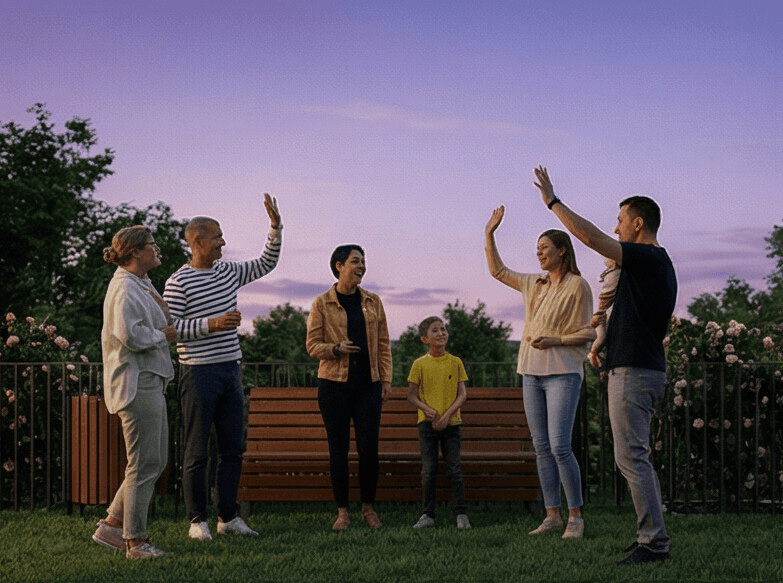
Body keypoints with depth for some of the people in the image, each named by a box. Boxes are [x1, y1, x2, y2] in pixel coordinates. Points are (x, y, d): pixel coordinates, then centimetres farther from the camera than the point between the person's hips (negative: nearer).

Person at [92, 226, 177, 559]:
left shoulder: (142, 284, 19)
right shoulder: (125, 288, -14)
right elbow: (129, 334, -27)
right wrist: (163, 335, -12)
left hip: (151, 382, 11)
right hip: (136, 384, -11)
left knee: (157, 461, 12)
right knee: (144, 464, -7)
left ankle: (112, 526, 17)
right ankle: (135, 541, -1)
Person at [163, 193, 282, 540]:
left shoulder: (229, 272, 12)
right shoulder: (179, 282, -8)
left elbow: (266, 264, 21)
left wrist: (275, 226, 10)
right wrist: (211, 324, -20)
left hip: (230, 371, 7)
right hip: (199, 372, -7)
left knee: (233, 447, 8)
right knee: (197, 451, 0)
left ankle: (228, 517, 16)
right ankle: (197, 520, 8)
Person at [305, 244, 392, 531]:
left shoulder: (372, 302, 11)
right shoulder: (321, 304, 2)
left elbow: (383, 343, 12)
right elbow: (312, 345, 1)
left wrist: (386, 378, 4)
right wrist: (336, 349, -18)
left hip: (368, 384, 2)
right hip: (334, 384, -2)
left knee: (369, 446, -2)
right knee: (338, 448, 0)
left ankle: (368, 507, 12)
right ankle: (342, 511, 7)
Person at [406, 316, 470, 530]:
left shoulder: (455, 362, 3)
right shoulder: (420, 364, 0)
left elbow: (462, 394, 1)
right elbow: (412, 396, 2)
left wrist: (447, 414, -12)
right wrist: (428, 410, -14)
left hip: (451, 423, 0)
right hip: (427, 423, 0)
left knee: (455, 469, -1)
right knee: (428, 470, 1)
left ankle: (461, 514, 6)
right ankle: (428, 514, 9)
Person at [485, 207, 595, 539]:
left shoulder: (578, 286, -3)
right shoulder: (533, 284, 15)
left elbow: (588, 333, -4)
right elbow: (498, 271, 27)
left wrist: (557, 340, -18)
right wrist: (489, 234, 21)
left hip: (563, 373, -7)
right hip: (532, 373, 7)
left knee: (560, 446, -13)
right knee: (541, 447, 4)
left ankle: (576, 516, -4)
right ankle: (552, 515, 8)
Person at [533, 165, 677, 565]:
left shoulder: (649, 258, -12)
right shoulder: (655, 264, 19)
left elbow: (591, 237, -20)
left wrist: (552, 201, -10)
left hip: (634, 372, -11)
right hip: (643, 370, 11)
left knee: (630, 456, -11)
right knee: (636, 456, 13)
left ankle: (654, 542, -11)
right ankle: (651, 534, 15)